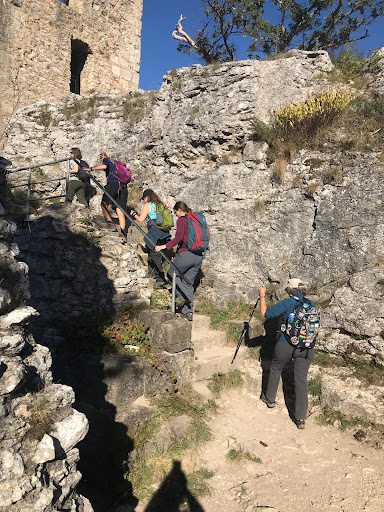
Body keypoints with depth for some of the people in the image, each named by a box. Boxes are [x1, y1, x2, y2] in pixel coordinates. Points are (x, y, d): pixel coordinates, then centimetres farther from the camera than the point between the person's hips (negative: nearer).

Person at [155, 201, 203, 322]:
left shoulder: (181, 220, -4)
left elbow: (179, 237, -17)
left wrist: (164, 246, -16)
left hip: (186, 253, -7)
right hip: (199, 256, 7)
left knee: (172, 274, 15)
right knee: (188, 282, 13)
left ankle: (183, 295, -4)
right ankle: (188, 312, 10)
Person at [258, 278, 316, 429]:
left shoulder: (287, 302, -8)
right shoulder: (311, 304, 7)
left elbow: (265, 313, -8)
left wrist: (262, 296, 5)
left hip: (286, 345, -3)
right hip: (306, 347, 3)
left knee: (275, 369, 22)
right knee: (301, 380, 6)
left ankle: (270, 398, 38)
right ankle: (301, 418, 6)